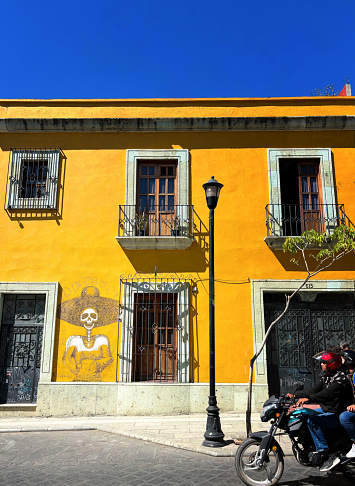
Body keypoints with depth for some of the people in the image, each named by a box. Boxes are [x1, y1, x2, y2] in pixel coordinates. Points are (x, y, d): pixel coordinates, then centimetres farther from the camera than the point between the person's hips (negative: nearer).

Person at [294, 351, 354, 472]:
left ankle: (329, 456, -22)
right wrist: (295, 394, -1)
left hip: (338, 415, -10)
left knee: (312, 421, -26)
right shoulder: (326, 376, 9)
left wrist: (308, 398, -36)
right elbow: (315, 390, 9)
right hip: (327, 410, 10)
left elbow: (325, 395, -33)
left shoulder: (340, 380, -22)